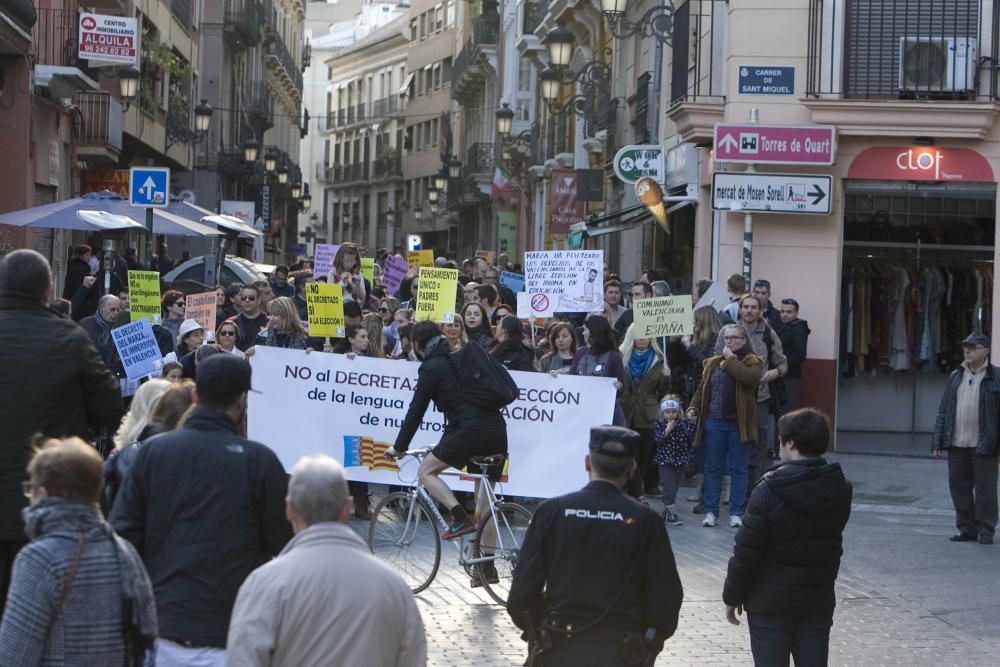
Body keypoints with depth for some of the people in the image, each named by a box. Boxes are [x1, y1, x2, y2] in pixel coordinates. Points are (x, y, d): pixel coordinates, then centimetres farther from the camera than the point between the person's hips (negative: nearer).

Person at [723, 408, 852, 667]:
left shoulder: (769, 491, -18)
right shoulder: (840, 490, -2)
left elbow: (746, 551, -14)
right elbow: (832, 545, 8)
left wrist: (732, 596, -4)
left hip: (771, 600, -4)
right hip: (818, 598, 5)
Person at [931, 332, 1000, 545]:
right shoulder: (955, 377, 13)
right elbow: (943, 409, 13)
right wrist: (937, 441, 8)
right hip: (957, 444, 5)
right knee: (959, 487, 7)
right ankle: (967, 529, 17)